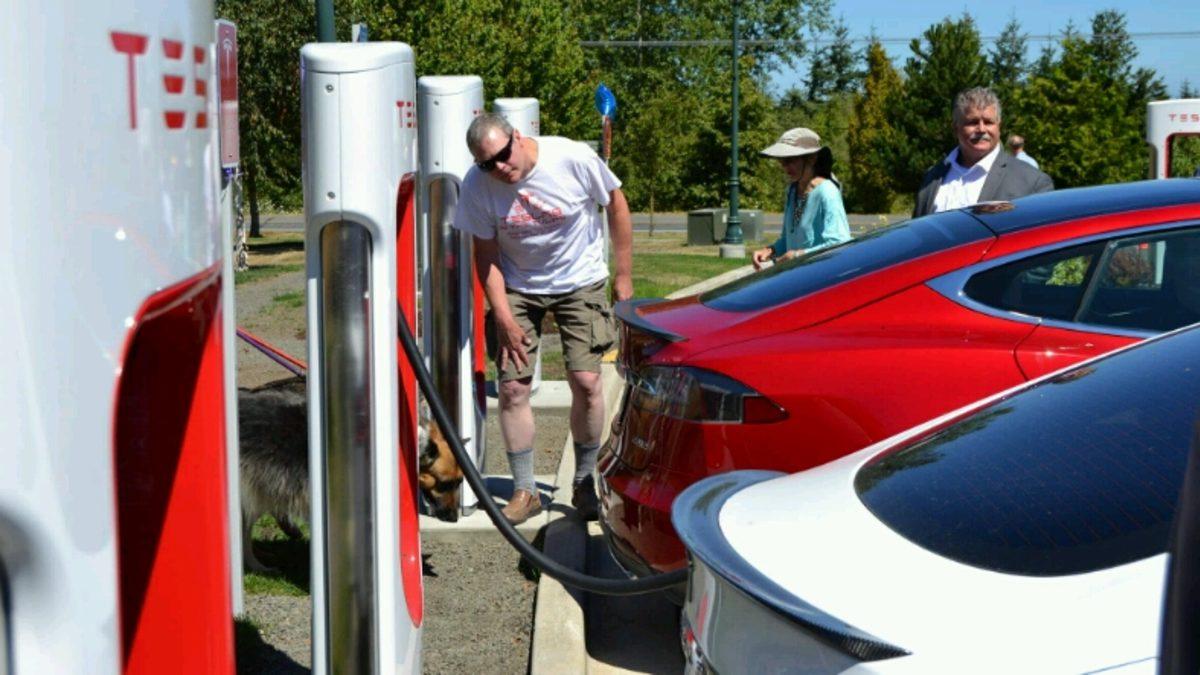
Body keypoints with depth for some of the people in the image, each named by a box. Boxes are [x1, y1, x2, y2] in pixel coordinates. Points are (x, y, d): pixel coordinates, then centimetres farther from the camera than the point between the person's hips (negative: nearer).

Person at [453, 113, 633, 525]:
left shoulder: (572, 158, -21)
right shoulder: (477, 185, -16)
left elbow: (615, 203, -6)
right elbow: (486, 255, -6)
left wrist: (623, 276, -3)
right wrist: (504, 317, -14)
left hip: (581, 282, -1)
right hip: (518, 287, 2)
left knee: (586, 381, -10)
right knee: (511, 387, -6)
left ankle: (584, 484, 9)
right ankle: (524, 491, 9)